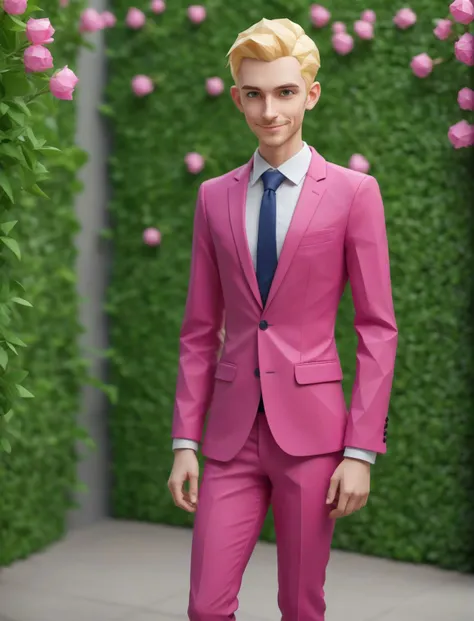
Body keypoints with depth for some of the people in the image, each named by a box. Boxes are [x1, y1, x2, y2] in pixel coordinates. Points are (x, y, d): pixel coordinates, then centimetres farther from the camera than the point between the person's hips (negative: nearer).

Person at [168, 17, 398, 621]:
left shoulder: (353, 193, -2)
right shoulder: (215, 197, 8)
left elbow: (379, 331, -3)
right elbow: (200, 330, 10)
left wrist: (361, 451, -9)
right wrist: (185, 440, 4)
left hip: (310, 429, -2)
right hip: (232, 434, 3)